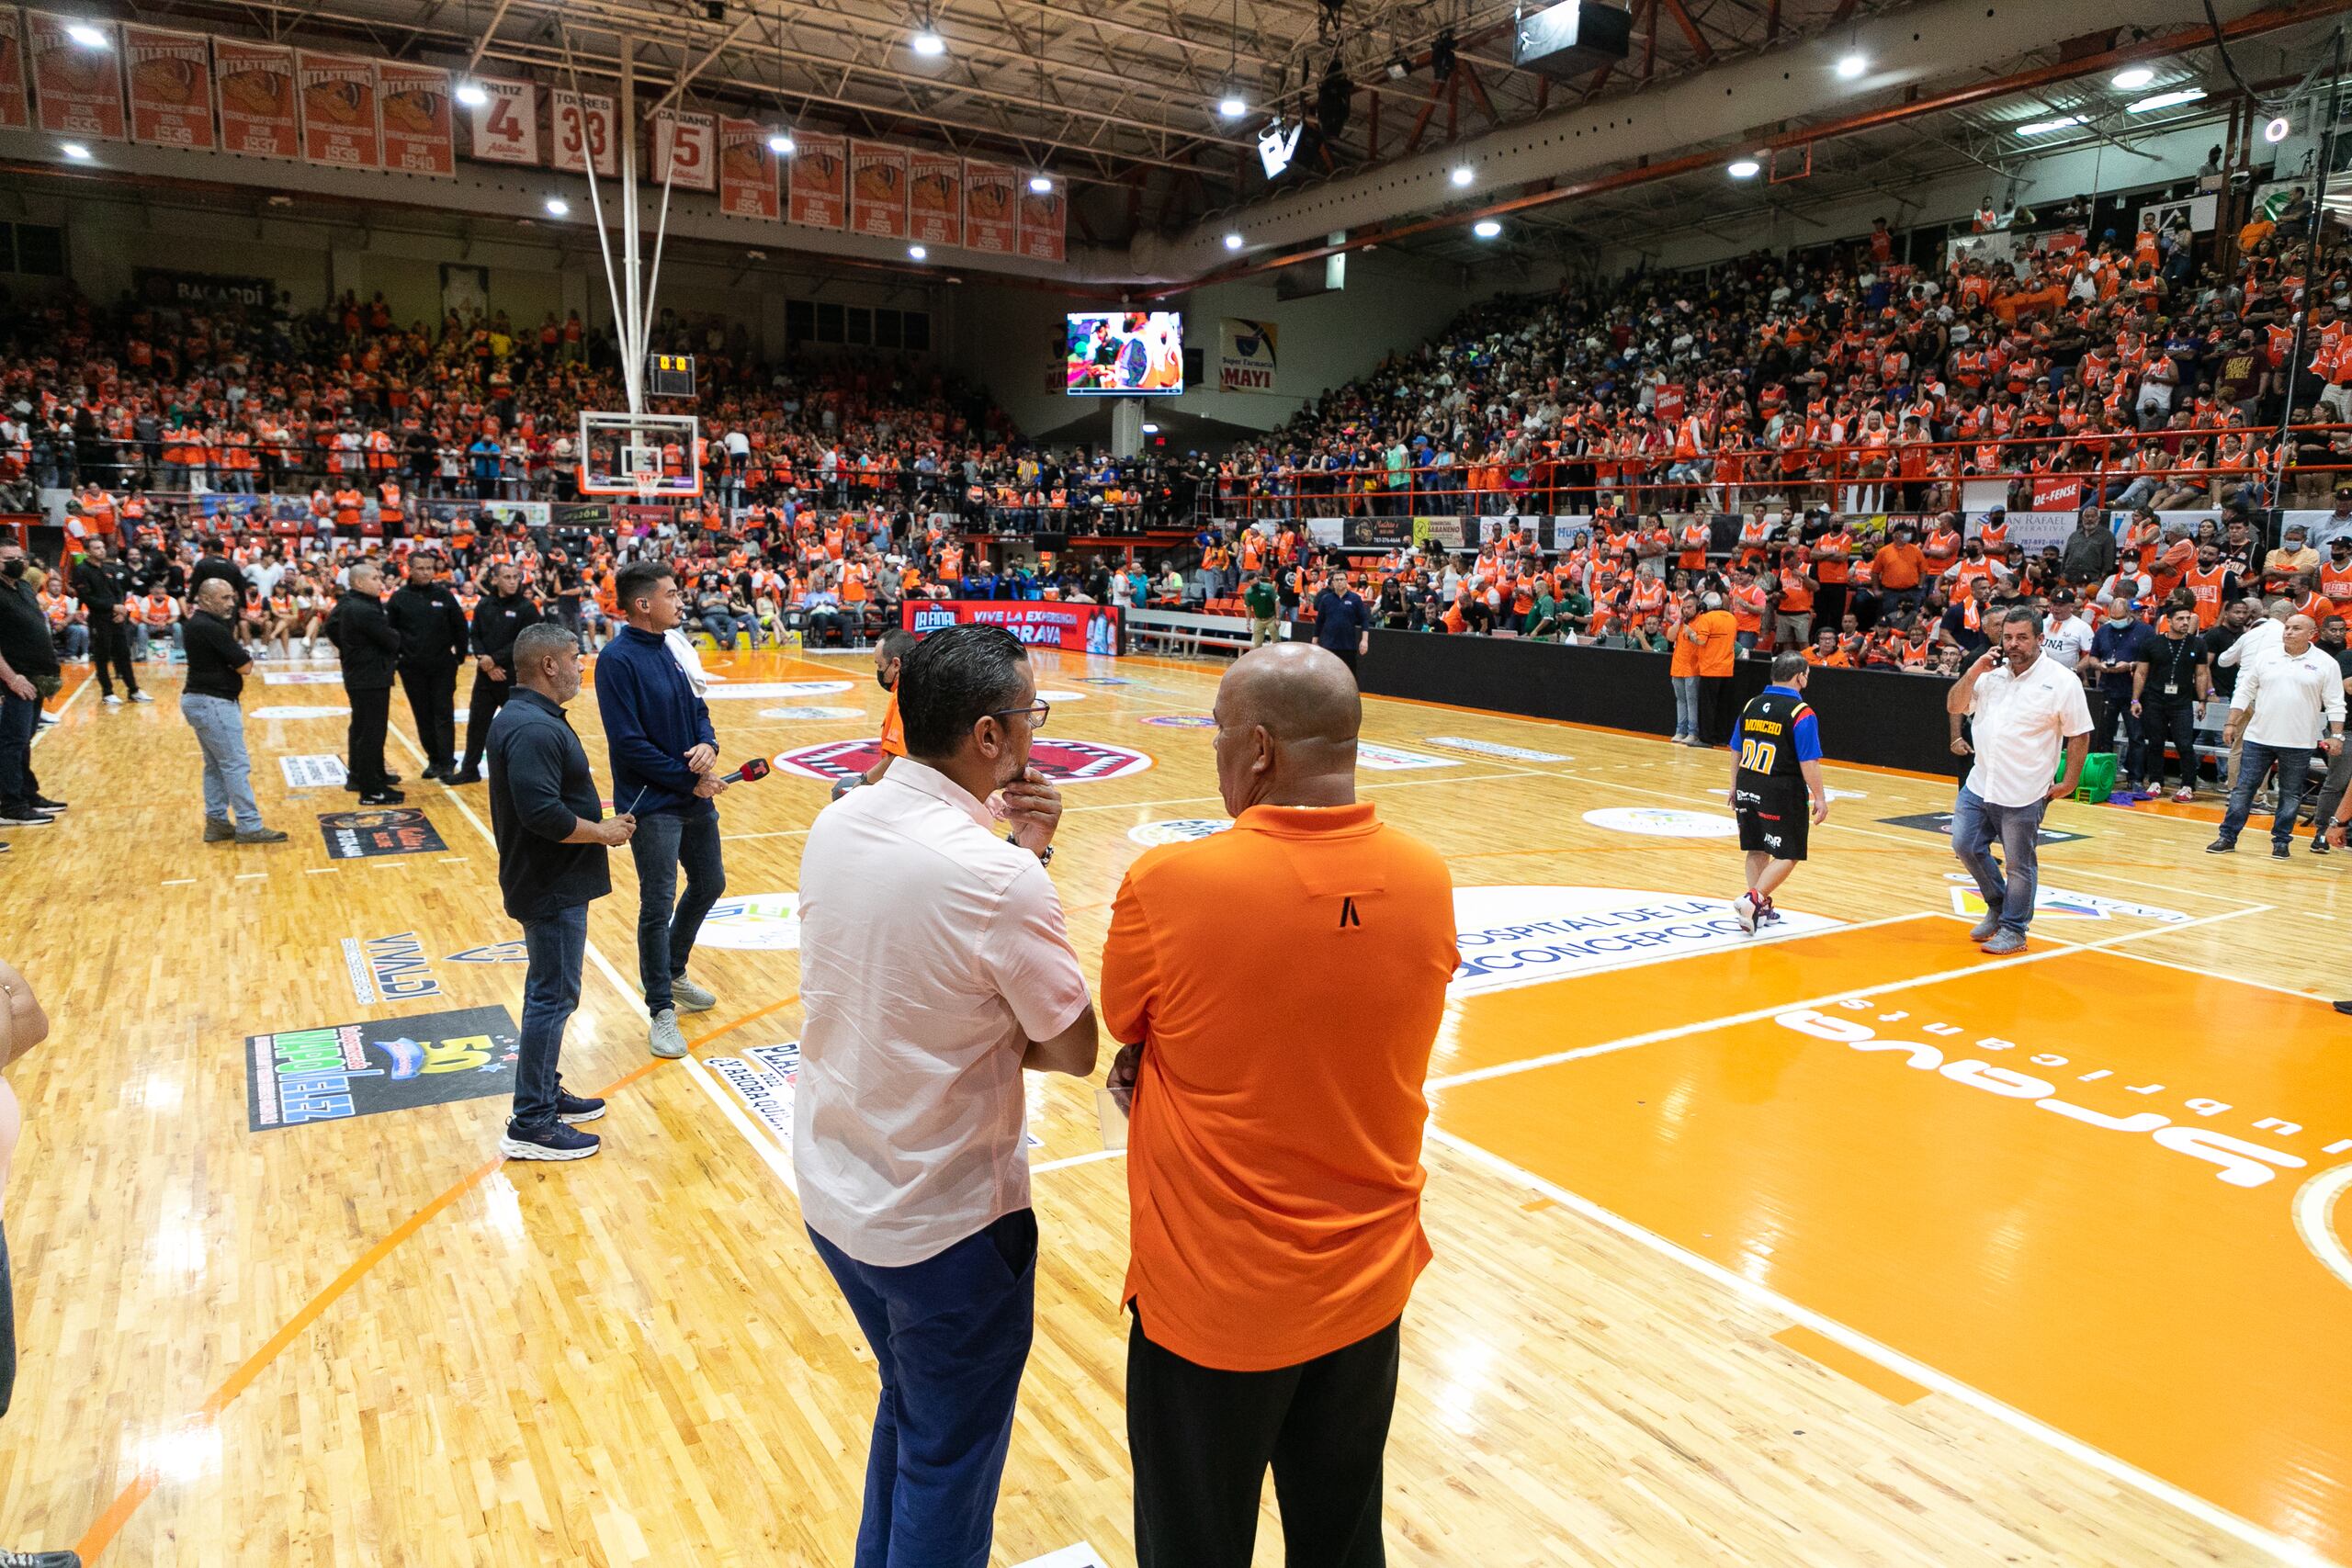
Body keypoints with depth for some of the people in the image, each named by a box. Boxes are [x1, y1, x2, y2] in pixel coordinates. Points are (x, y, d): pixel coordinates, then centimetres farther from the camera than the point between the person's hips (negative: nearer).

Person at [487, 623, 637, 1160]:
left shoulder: (525, 717, 11)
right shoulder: (534, 730, -23)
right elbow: (543, 813, -30)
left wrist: (599, 824, 9)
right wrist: (602, 832, -17)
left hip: (549, 884, 11)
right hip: (552, 890, -11)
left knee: (548, 993, 19)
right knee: (552, 999, -3)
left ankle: (546, 1094, 32)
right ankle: (530, 1126, 5)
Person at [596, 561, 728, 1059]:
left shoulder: (666, 649, 7)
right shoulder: (618, 659, -16)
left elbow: (697, 709, 13)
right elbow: (630, 744, -20)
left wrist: (708, 745, -8)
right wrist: (690, 779, -16)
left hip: (695, 796, 8)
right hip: (652, 804, -8)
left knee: (709, 883, 19)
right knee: (658, 906, 0)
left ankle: (674, 974, 39)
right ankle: (662, 1010, 13)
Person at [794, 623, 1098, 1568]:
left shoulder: (834, 826, -6)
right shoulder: (1001, 881, -27)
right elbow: (1075, 1049, -14)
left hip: (830, 1195, 7)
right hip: (946, 1223, -7)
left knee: (907, 1410, 29)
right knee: (950, 1460, 16)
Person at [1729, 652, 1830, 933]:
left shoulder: (1751, 705, 7)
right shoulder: (1801, 713, -12)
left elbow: (1735, 752, 13)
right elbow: (1809, 763, -15)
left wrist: (1735, 788, 22)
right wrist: (1820, 798, -7)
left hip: (1747, 790, 6)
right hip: (1782, 794, -6)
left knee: (1757, 850, 16)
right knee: (1787, 855, 3)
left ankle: (1760, 909, 22)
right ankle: (1754, 899, -11)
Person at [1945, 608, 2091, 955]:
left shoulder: (2062, 680, -8)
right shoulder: (1990, 674, 8)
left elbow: (2080, 735, -4)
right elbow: (1954, 707, 7)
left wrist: (2069, 781, -7)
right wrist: (1974, 672, -6)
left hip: (2023, 795, -5)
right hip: (1979, 784, 5)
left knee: (2019, 865, 3)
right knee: (1966, 846, 8)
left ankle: (2013, 929, 18)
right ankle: (1998, 906, 31)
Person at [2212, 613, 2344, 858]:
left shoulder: (2326, 664, 0)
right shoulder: (2266, 659, 6)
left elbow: (2335, 704, 0)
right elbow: (2244, 691, 10)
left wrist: (2336, 735, -7)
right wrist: (2231, 723, 5)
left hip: (2298, 743, -1)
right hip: (2258, 737, 2)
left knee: (2291, 795, 6)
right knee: (2243, 788, 2)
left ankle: (2281, 841, 16)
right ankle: (2227, 837, 6)